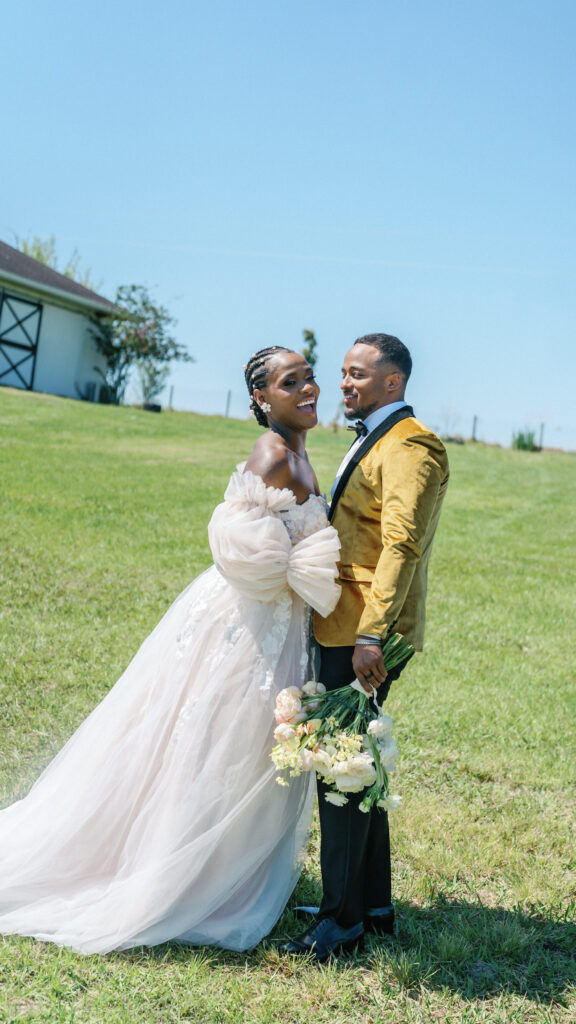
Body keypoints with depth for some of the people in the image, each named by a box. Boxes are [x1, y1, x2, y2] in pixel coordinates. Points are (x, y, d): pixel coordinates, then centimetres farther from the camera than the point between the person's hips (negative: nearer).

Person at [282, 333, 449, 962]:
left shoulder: (409, 448, -14)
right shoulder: (371, 441, 19)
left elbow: (401, 547, -23)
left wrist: (371, 635, -28)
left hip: (364, 637, -10)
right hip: (343, 630, 10)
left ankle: (343, 917, 7)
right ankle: (373, 903, 26)